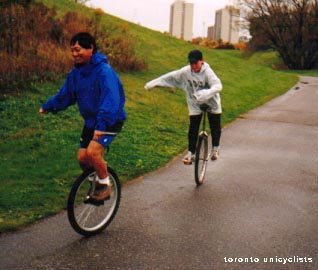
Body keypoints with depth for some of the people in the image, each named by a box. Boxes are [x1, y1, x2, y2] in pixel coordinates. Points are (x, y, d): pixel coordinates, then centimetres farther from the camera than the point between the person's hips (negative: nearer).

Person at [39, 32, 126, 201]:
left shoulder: (104, 71, -23)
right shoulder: (76, 72, 1)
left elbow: (110, 100, -35)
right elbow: (66, 94, 18)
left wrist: (102, 125, -45)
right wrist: (48, 107, 22)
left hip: (110, 120, -7)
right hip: (91, 120, 7)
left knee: (93, 151, -25)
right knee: (82, 157, 2)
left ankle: (105, 185, -2)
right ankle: (95, 183, 28)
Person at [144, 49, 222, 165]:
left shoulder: (207, 72, -23)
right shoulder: (185, 72, -14)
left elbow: (218, 86, -36)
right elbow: (170, 76, -7)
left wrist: (207, 93, -54)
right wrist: (153, 83, -9)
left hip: (212, 103, -2)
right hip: (195, 104, 2)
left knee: (215, 127, 4)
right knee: (193, 129, -1)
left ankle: (215, 148, 26)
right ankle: (191, 153, 7)